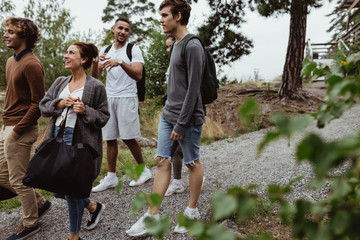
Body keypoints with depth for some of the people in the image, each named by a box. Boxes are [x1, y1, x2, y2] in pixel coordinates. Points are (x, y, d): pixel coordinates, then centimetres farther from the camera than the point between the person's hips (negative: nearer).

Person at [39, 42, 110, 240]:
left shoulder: (96, 86, -5)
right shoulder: (60, 82, 12)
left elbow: (103, 117, -4)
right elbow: (43, 105, 11)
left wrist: (86, 110, -20)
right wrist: (59, 104, -7)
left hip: (79, 141, -6)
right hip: (58, 137, 7)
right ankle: (93, 207, 38)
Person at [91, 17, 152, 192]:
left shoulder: (134, 50, -1)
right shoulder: (105, 51, 14)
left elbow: (138, 75, -15)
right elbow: (95, 76, 7)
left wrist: (120, 62, -29)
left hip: (127, 98, -5)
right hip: (108, 98, 5)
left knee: (128, 138, -2)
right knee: (110, 139, 6)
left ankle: (144, 171, 16)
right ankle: (111, 178, 14)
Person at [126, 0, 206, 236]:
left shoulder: (193, 47, -14)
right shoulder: (176, 44, 14)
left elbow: (193, 89, -18)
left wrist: (181, 124, -18)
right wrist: (171, 115, 17)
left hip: (188, 118, -8)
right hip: (168, 115, 9)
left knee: (193, 162, 6)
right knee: (162, 161, 6)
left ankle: (193, 211, 23)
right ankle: (153, 216, 12)